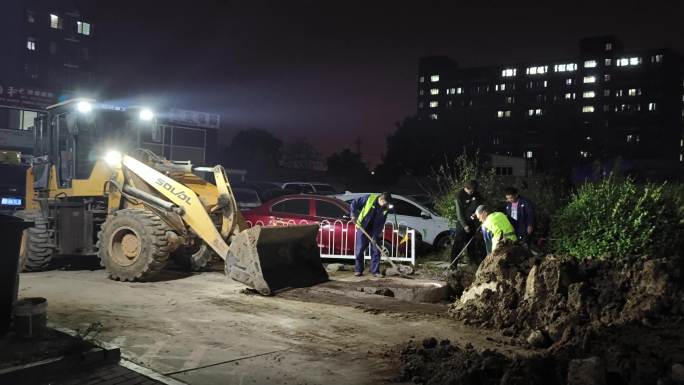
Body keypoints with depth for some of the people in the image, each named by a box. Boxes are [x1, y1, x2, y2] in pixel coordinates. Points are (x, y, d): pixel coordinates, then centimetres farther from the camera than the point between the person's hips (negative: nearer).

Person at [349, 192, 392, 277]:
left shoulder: (385, 208, -4)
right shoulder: (369, 198, -15)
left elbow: (382, 222, 0)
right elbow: (354, 203, -8)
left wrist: (379, 234, -9)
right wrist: (353, 215, -18)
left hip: (375, 231, 3)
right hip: (362, 229, -3)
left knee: (376, 251, 0)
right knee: (359, 250, 1)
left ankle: (375, 271, 7)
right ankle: (358, 270, 12)